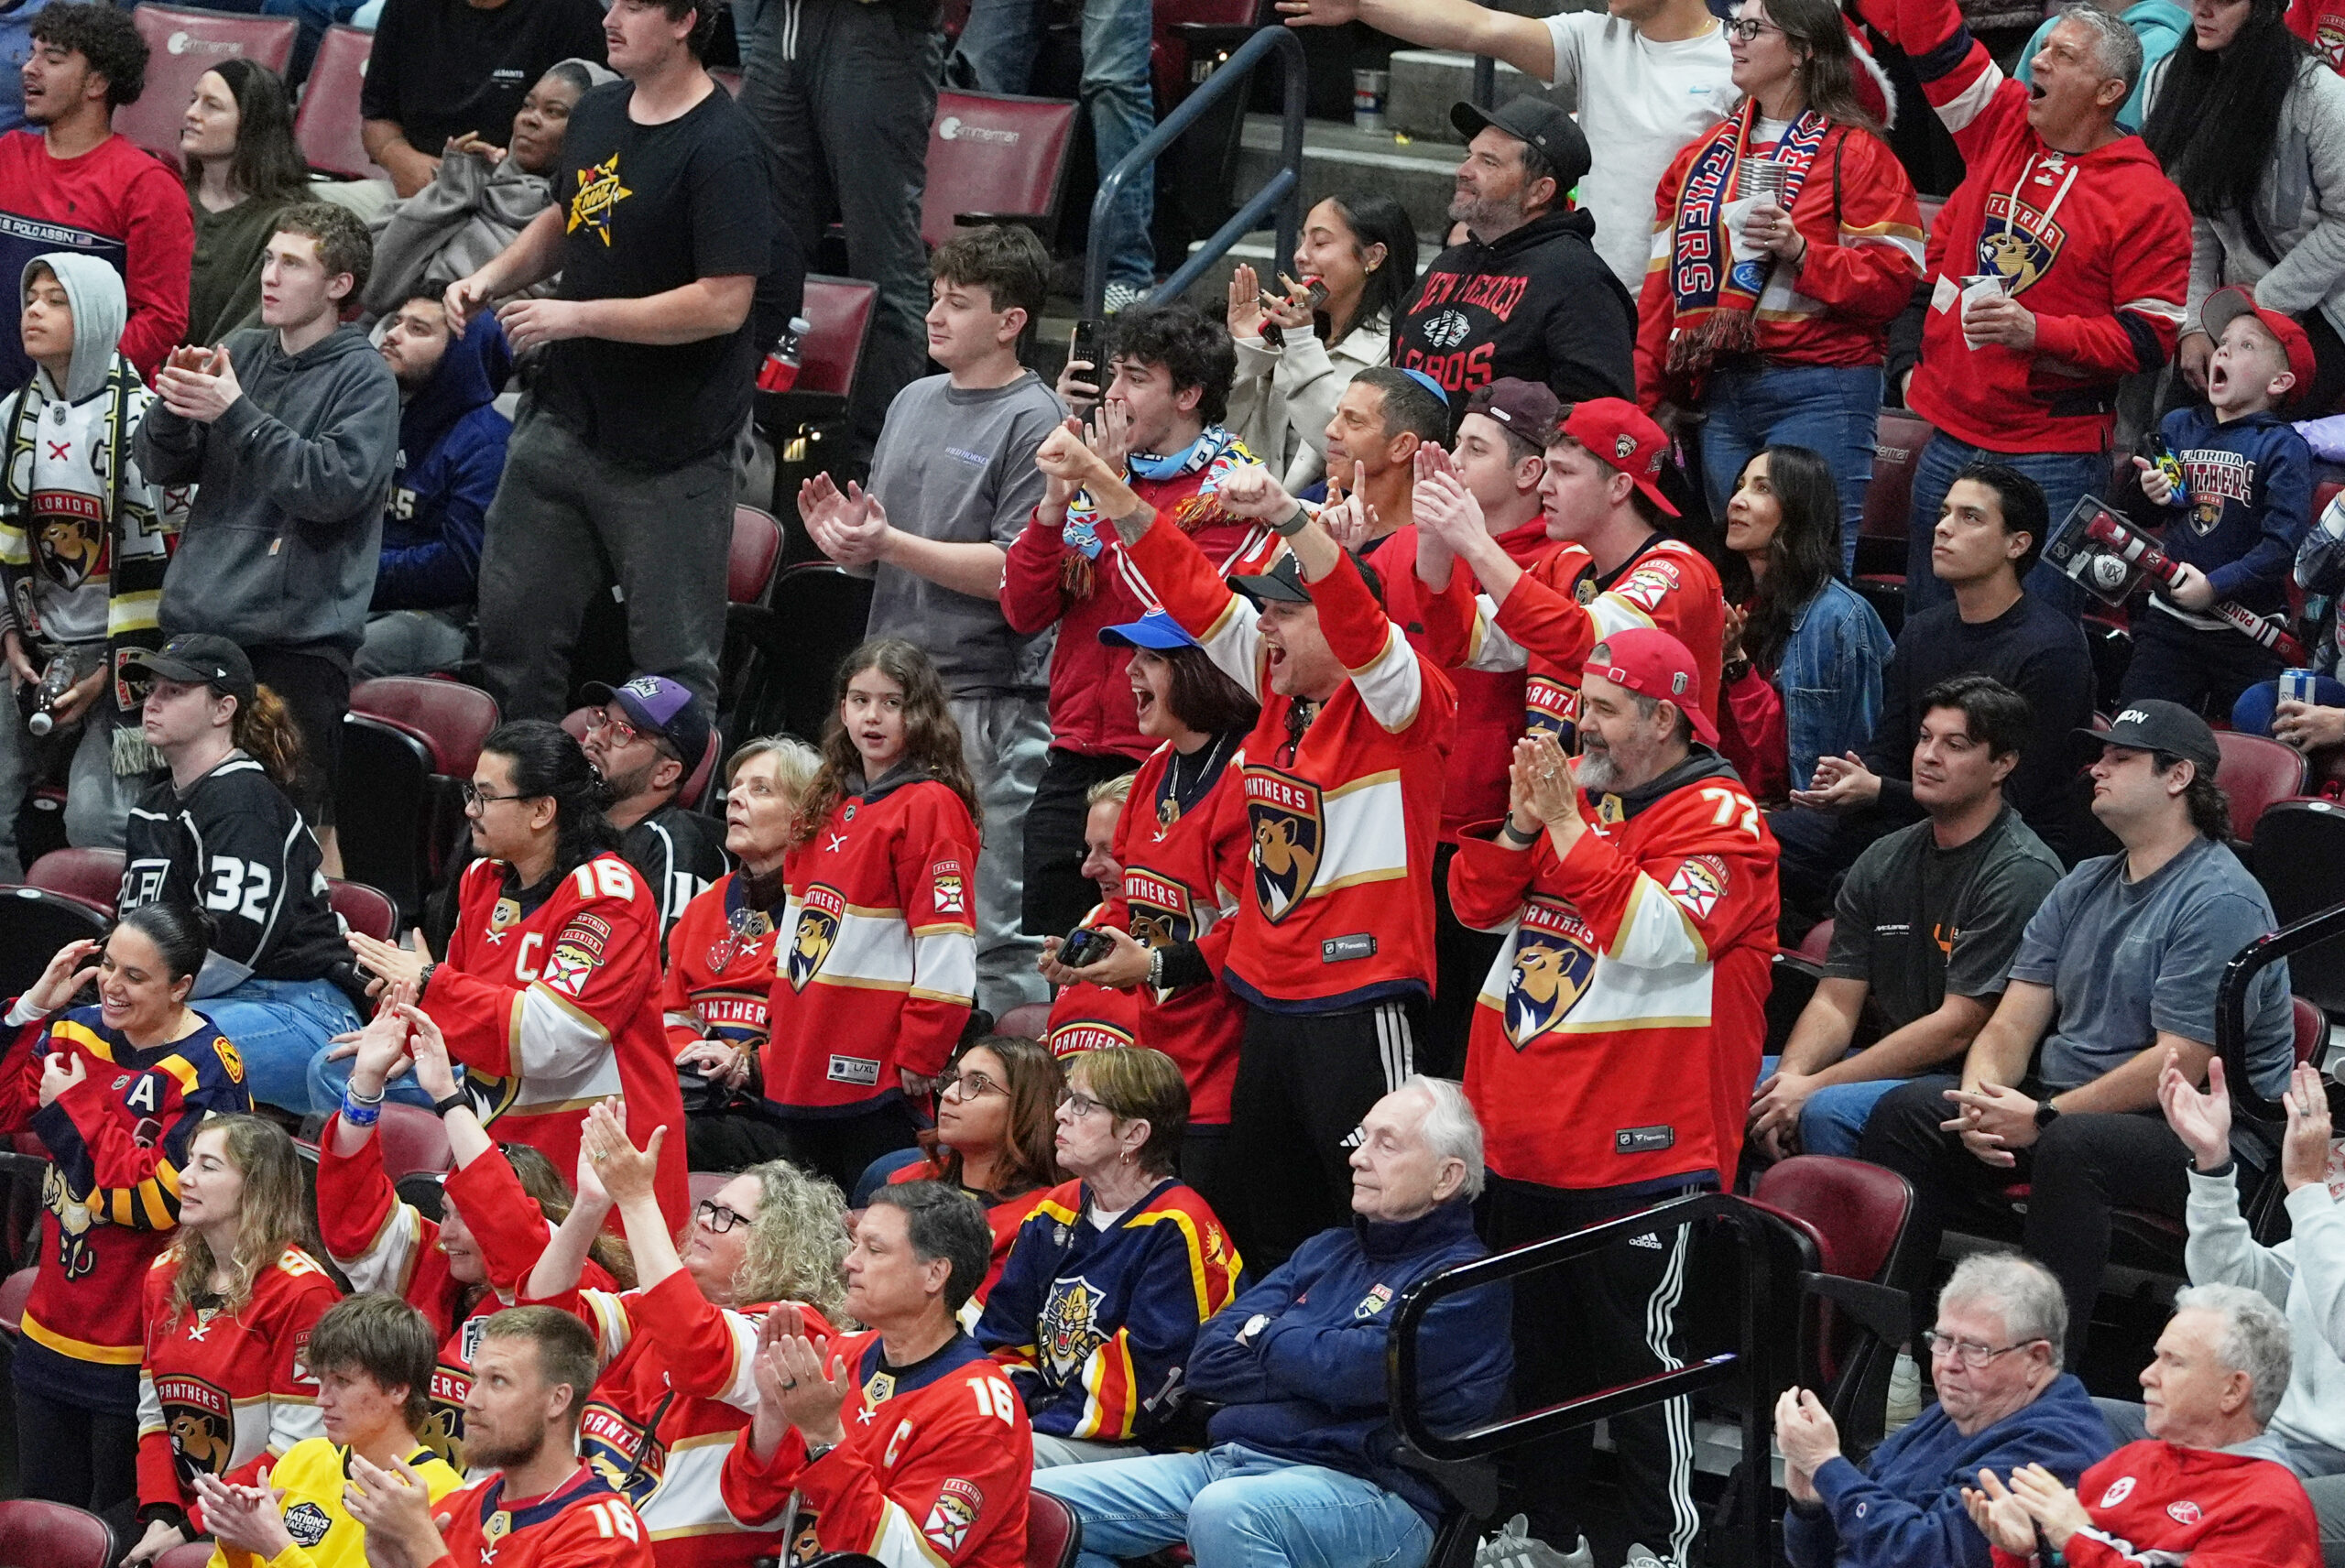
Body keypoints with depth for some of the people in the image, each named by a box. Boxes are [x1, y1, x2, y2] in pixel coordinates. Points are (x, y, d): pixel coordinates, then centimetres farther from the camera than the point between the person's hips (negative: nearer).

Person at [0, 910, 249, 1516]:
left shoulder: (207, 1073, -15)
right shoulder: (76, 1033, 5)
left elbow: (158, 1198, -23)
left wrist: (73, 1106, -16)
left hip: (138, 1352, -7)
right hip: (52, 1330, 7)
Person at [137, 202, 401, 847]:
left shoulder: (363, 378, -5)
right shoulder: (238, 354, 11)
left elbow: (335, 485, -18)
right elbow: (162, 466, 10)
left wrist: (235, 414, -19)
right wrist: (176, 406, -11)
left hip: (300, 633, -5)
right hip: (200, 622, 5)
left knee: (304, 824, -4)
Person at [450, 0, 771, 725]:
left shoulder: (721, 147, -19)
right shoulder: (596, 114, 6)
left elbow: (722, 304, -24)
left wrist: (576, 318, -21)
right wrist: (491, 278, 5)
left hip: (666, 454, -8)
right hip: (562, 420, 8)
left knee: (673, 664, 1)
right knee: (512, 624, 16)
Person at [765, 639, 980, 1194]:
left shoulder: (931, 806, -9)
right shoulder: (829, 806, 16)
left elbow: (945, 949, -15)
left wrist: (919, 1058, -18)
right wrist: (781, 1034, 17)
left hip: (879, 1080, -8)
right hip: (805, 1066, 8)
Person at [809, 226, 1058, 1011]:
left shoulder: (1033, 423, -9)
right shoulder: (914, 402, 16)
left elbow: (1016, 572, -16)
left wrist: (890, 543, -18)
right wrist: (841, 532, 0)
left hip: (984, 702, -8)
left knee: (985, 926, -7)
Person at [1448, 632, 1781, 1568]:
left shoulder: (1718, 818, -10)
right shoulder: (1576, 789, 11)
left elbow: (1656, 936, -25)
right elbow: (1477, 903, 9)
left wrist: (1567, 826, -22)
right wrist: (1522, 819, -9)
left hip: (1636, 1150, -8)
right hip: (1524, 1139, 8)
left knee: (1637, 1352, -3)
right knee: (1535, 1349, 17)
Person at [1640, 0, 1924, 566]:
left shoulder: (1852, 152, -2)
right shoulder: (1705, 154, 17)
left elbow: (1895, 279, -8)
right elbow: (1665, 282, 17)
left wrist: (1802, 252, -20)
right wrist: (1644, 395, 11)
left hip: (1818, 394, -7)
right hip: (1723, 390, 7)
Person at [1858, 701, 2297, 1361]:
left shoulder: (2221, 902, -12)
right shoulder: (2085, 887, 15)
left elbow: (2180, 1064, -20)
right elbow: (2012, 1024, 10)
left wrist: (2043, 1118, -21)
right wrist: (1983, 1099, -13)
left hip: (2202, 1137, -8)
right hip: (2071, 1100, 8)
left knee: (2071, 1146, -38)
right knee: (1907, 1110, -9)